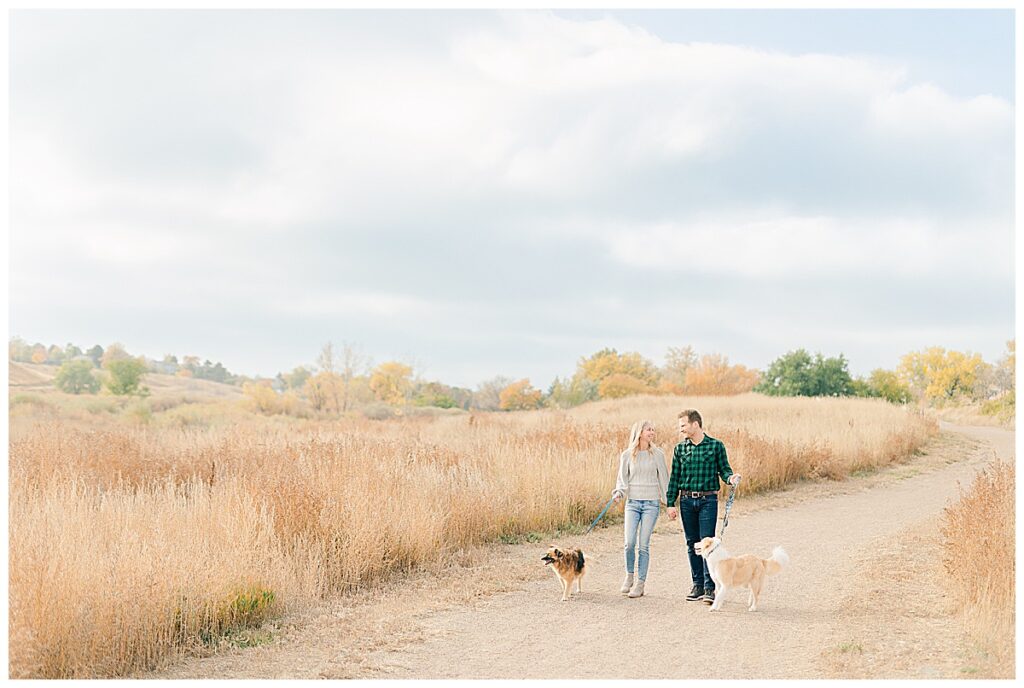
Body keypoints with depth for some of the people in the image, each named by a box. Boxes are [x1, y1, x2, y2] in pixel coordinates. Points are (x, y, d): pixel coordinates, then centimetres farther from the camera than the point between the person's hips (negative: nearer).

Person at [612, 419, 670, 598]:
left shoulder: (657, 454, 3)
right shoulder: (627, 455, 3)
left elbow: (664, 478, 8)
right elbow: (622, 478, 8)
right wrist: (619, 492, -12)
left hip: (652, 503, -1)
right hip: (633, 503, 1)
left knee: (643, 545, -3)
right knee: (629, 543, -9)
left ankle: (640, 584, 4)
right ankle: (629, 575, 15)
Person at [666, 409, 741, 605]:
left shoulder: (716, 446, -1)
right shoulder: (680, 449, 7)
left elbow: (724, 469, 3)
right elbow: (675, 478, 9)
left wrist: (731, 478, -20)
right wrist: (670, 503, 6)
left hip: (708, 500, -4)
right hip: (687, 500, 4)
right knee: (692, 544, 8)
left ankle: (710, 587, -8)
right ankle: (698, 585, 16)